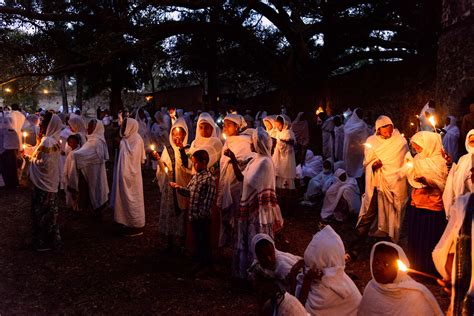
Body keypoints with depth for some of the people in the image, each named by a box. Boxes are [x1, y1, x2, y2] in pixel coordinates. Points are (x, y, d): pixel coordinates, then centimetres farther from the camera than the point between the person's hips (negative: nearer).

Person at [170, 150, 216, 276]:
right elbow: (189, 191, 14)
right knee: (197, 240, 18)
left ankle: (208, 264, 18)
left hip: (203, 217, -8)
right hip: (194, 215, 8)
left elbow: (208, 200, -19)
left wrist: (202, 214, -20)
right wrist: (178, 187, -3)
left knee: (204, 241, 4)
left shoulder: (208, 179, -17)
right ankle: (202, 262, 33)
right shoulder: (196, 175, 9)